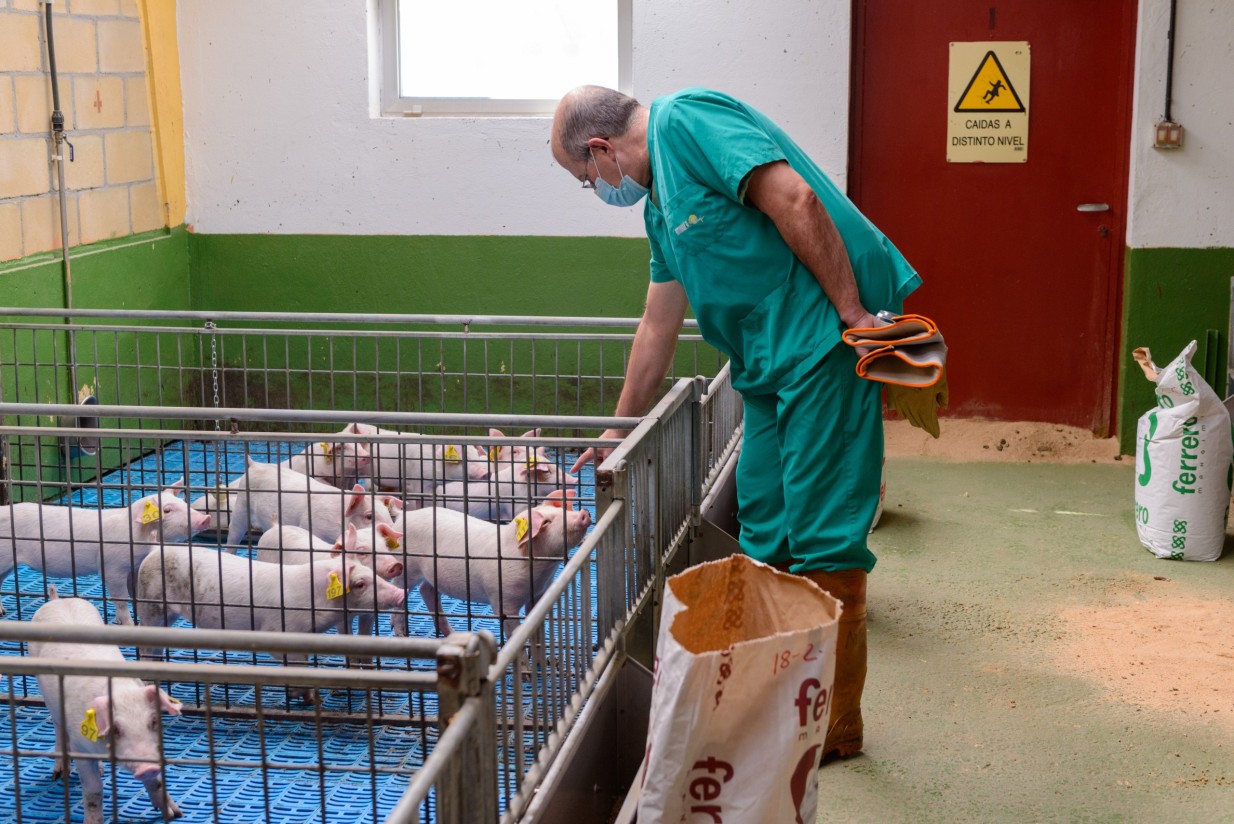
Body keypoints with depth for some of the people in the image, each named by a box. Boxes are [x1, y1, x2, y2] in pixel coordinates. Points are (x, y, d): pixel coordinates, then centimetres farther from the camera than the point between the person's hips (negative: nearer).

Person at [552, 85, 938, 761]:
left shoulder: (684, 120, -8)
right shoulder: (661, 203, 22)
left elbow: (796, 201, -19)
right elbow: (658, 326, 28)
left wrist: (852, 313, -19)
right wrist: (616, 433, 33)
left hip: (826, 338, -10)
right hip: (771, 363, 10)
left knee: (822, 534, -5)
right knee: (764, 533, 12)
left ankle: (834, 725, 5)